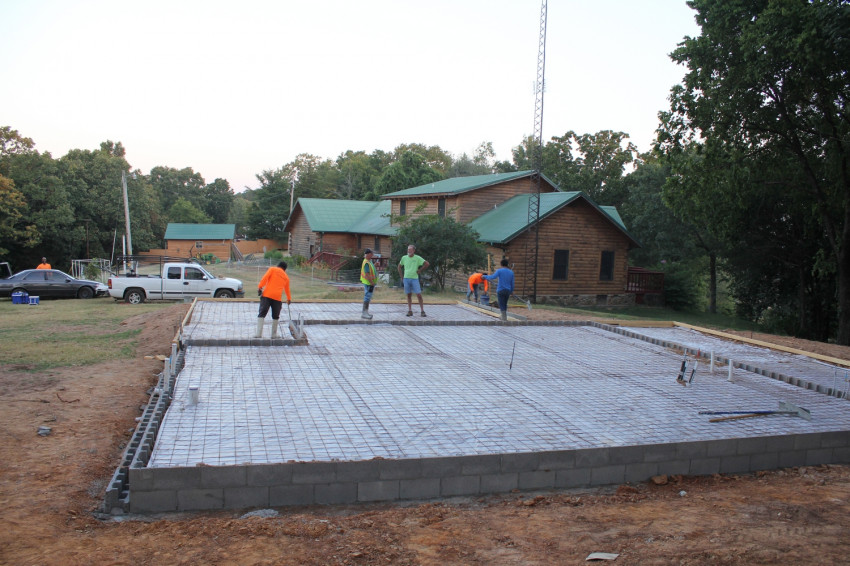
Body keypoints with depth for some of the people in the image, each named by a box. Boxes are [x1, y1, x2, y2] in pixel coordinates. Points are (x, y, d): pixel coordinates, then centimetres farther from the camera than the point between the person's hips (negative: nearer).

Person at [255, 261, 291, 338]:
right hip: (278, 297, 2)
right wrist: (289, 299, 52)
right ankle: (274, 334, 14)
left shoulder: (272, 269, 13)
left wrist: (259, 287, -10)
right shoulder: (286, 277, 22)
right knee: (275, 317, 15)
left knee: (261, 314, -2)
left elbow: (265, 278, -6)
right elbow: (287, 289, 36)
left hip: (267, 295, -2)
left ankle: (259, 333, -11)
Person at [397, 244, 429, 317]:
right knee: (408, 295, 6)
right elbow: (399, 266, 19)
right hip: (406, 278, 3)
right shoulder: (404, 258, 7)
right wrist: (401, 276, 12)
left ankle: (422, 311, -2)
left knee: (419, 295, -7)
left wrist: (420, 270, -1)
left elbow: (427, 264, -2)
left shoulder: (417, 258, -2)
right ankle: (410, 311, 12)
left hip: (415, 279, -3)